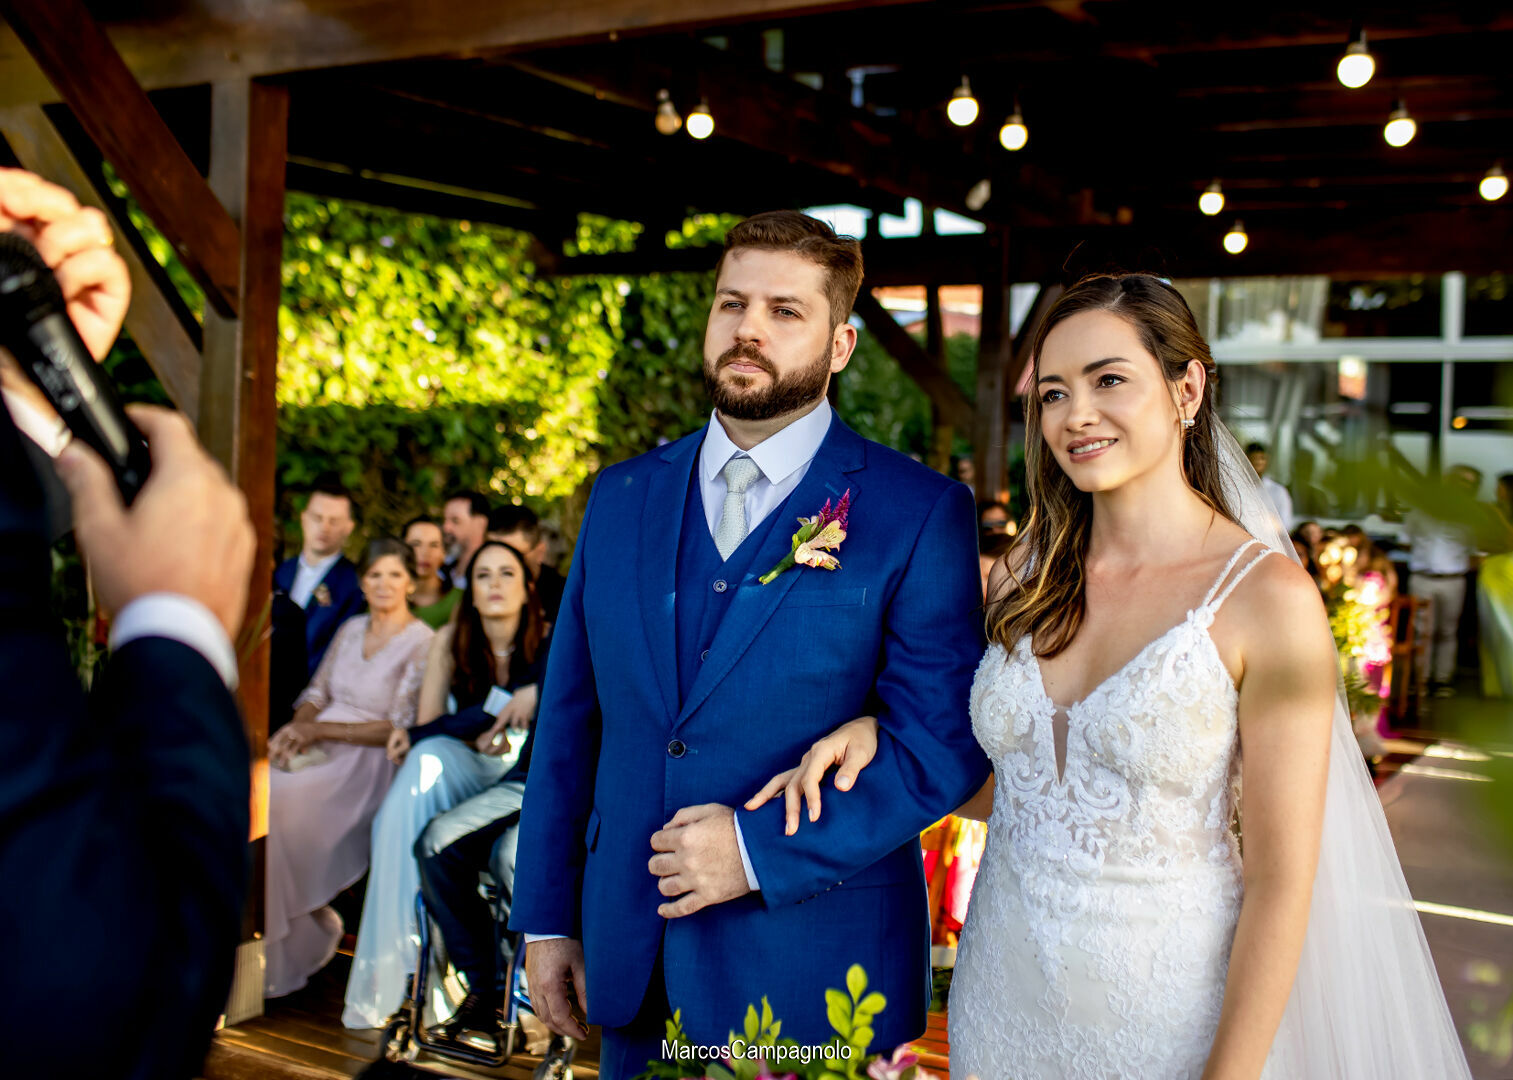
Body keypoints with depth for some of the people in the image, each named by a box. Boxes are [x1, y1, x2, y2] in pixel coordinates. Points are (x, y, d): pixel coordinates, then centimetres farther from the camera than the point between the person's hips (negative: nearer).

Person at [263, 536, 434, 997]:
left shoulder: (422, 643, -4)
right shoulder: (350, 629, 17)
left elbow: (400, 728, -10)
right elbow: (317, 692, 18)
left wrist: (320, 730, -14)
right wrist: (296, 728, -5)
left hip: (367, 762, -6)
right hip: (318, 750, 6)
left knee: (272, 804, -28)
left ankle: (280, 954, -12)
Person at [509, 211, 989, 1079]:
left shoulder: (922, 512, -8)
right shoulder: (622, 497, 5)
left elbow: (946, 745, -12)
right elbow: (571, 720, 7)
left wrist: (762, 850, -17)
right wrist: (546, 917, 6)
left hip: (814, 976, -3)